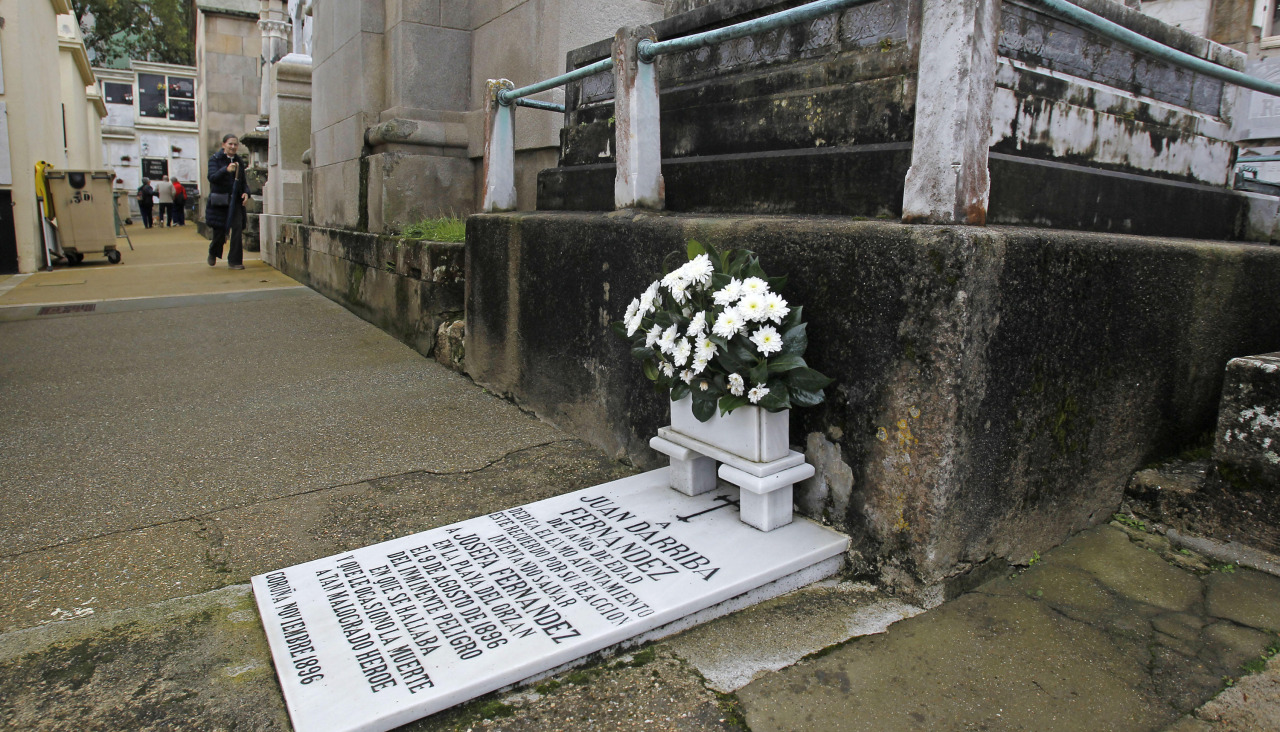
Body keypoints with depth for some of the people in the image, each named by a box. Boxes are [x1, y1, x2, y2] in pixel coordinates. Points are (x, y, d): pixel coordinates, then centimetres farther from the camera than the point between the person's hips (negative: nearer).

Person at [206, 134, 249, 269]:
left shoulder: (239, 162, 11)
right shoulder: (215, 159, -2)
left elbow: (243, 181, 16)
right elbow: (212, 177, -16)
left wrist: (246, 192, -4)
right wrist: (226, 170, -32)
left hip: (235, 200, 3)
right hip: (219, 201, -3)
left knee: (237, 228, -11)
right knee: (220, 232, 3)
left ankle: (234, 261, -5)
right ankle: (213, 253, 34)